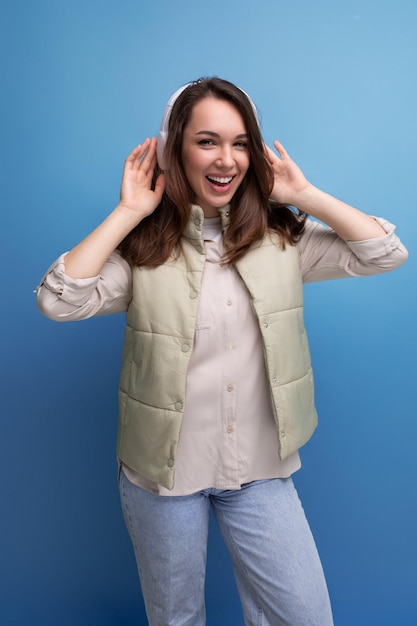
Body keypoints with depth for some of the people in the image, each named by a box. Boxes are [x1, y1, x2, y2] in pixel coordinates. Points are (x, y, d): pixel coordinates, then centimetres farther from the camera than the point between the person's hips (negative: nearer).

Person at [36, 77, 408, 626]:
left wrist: (304, 194, -11)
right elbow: (58, 301, -22)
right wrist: (126, 213, -18)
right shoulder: (143, 245, -10)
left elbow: (387, 253, -8)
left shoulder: (282, 237, -3)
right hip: (162, 471, -1)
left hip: (261, 469, 2)